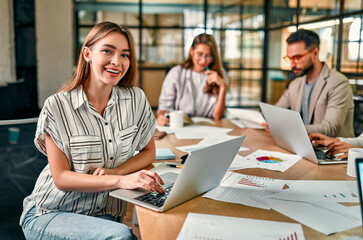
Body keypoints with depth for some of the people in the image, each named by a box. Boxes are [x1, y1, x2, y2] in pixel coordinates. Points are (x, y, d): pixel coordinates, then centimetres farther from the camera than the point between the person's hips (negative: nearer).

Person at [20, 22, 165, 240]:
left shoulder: (136, 100, -2)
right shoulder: (57, 107, -11)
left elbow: (148, 152, 9)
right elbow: (61, 178, -13)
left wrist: (115, 171, -12)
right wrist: (121, 181, -27)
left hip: (105, 214, 4)